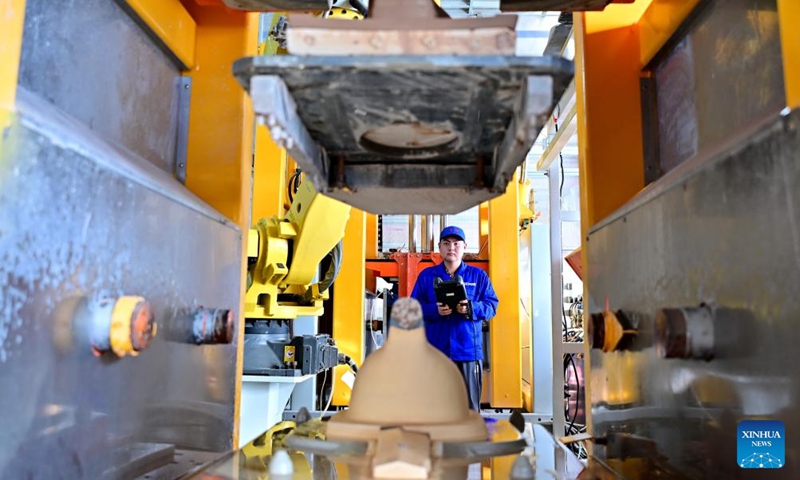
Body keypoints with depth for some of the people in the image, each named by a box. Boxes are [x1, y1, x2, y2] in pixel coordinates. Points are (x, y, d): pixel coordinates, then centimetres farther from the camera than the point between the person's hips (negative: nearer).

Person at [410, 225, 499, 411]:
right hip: (436, 351, 0)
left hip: (468, 350, 0)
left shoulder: (478, 275, 9)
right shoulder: (426, 275, 9)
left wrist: (471, 308, -17)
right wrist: (434, 310, -17)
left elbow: (491, 305, 3)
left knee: (470, 405, 4)